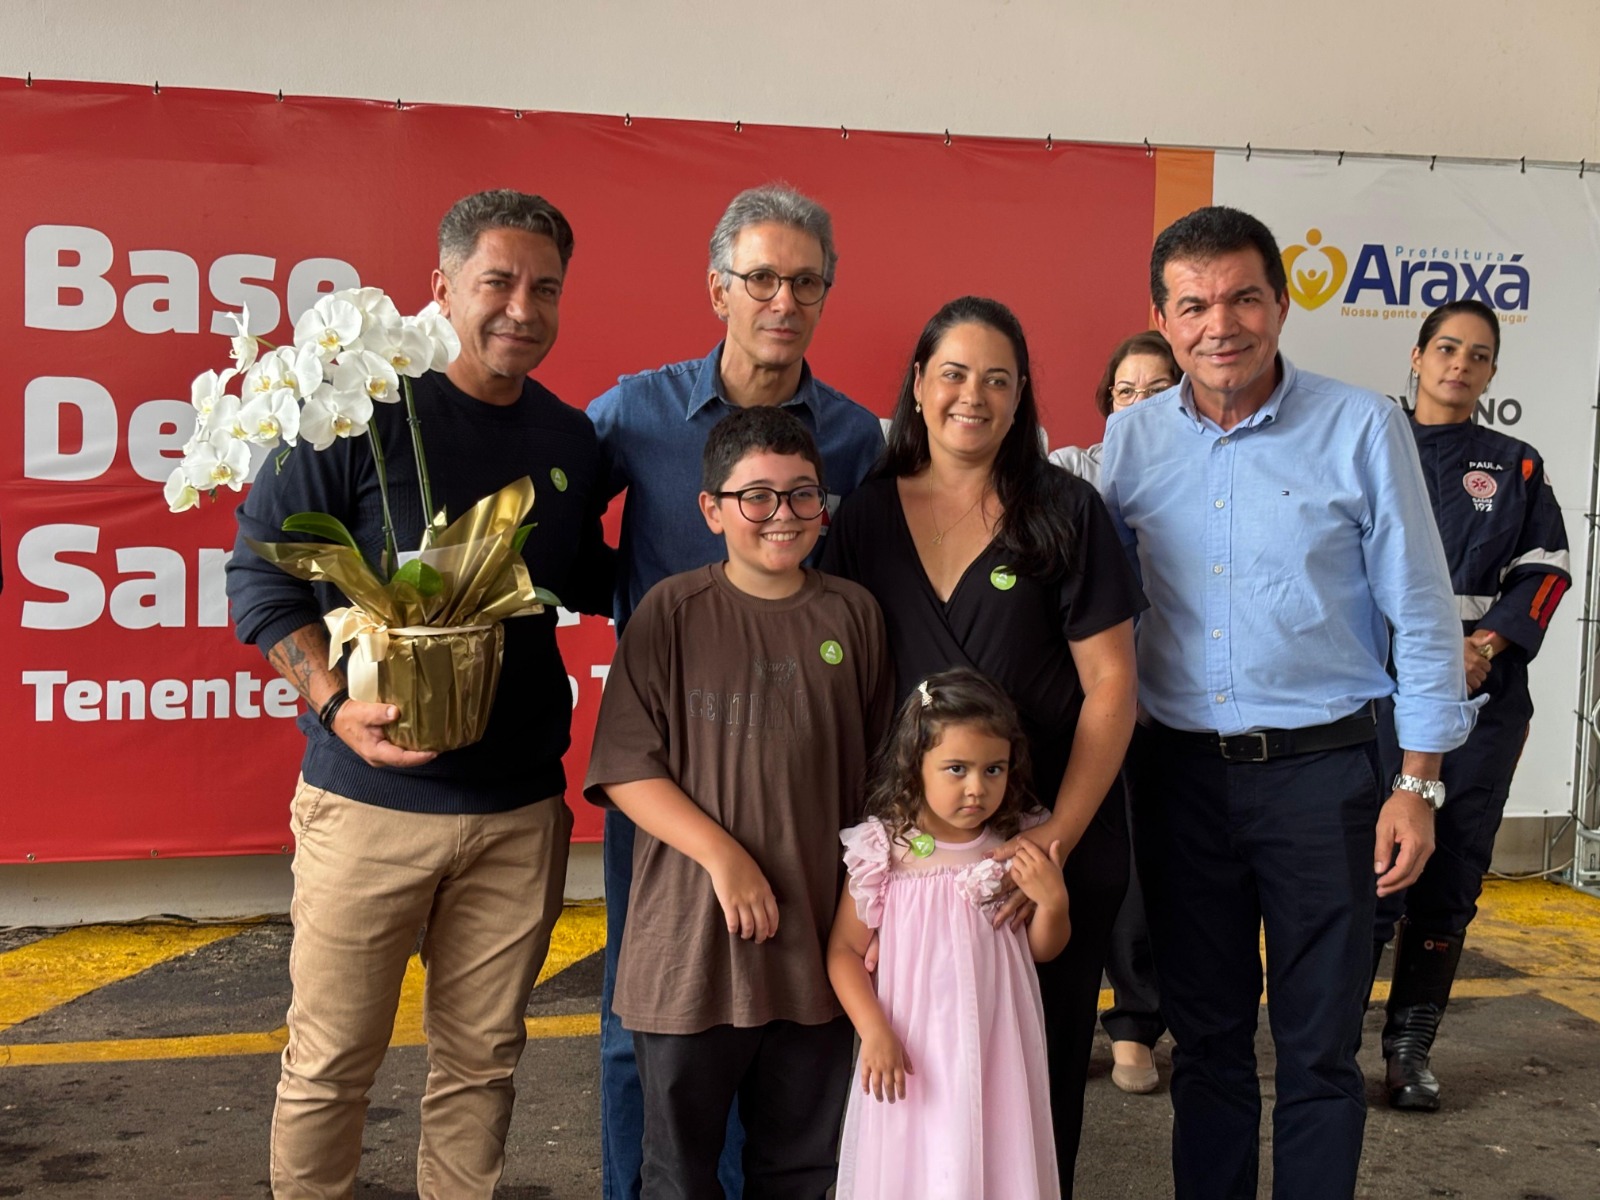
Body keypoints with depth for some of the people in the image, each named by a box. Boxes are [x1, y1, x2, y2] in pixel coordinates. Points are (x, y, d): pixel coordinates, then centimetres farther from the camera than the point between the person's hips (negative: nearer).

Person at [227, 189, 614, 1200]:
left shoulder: (573, 441, 7)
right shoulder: (366, 409, -8)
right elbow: (260, 570, -6)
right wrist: (336, 701, -18)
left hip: (519, 811, 4)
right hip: (369, 801, -4)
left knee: (483, 1058, 14)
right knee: (330, 1061, 8)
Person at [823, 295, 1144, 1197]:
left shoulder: (1065, 513, -3)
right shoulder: (867, 517, 4)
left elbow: (1111, 683, -6)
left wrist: (1059, 836, -15)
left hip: (1057, 850, -2)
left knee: (1041, 1074, 9)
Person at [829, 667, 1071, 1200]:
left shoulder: (1019, 847, -3)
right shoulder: (884, 850, -9)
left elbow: (1043, 950, 8)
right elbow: (845, 949, -4)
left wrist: (1052, 900, -11)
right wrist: (874, 1031, -13)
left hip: (997, 1051, 2)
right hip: (911, 1055, -2)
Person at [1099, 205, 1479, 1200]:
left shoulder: (1363, 428, -6)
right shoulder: (1132, 437, 3)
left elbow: (1422, 615, -3)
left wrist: (1417, 786, -6)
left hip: (1322, 770, -3)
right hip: (1180, 771, 3)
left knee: (1319, 1047, 6)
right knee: (1206, 1038, 15)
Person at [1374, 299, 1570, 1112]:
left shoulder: (1516, 466, 15)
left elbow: (1545, 569, 8)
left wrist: (1486, 646, -9)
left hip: (1485, 695, 3)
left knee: (1452, 876, 4)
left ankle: (1410, 1048, 15)